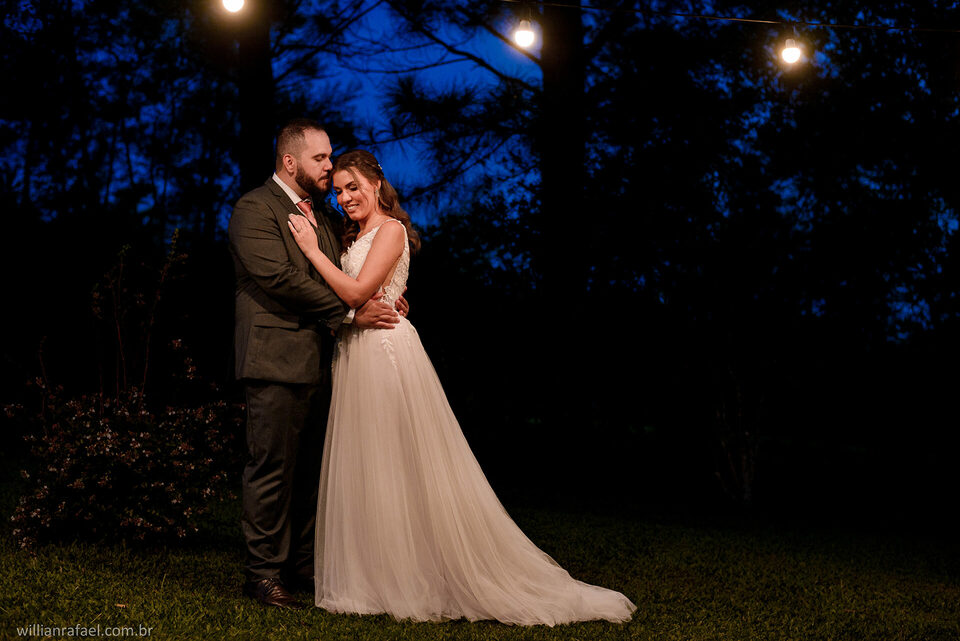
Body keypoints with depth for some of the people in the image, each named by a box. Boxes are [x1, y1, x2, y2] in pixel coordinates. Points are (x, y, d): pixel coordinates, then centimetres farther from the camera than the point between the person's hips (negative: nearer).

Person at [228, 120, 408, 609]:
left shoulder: (325, 215, 20)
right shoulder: (254, 209, -6)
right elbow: (280, 277, -17)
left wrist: (380, 298, -1)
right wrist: (350, 312, -18)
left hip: (317, 362, 8)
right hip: (276, 361, -8)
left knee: (309, 470, 11)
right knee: (273, 467, -4)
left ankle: (301, 565, 19)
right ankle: (265, 572, 4)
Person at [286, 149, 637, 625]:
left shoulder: (389, 229, -7)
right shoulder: (356, 236, 20)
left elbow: (356, 292, -17)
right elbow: (342, 298, 12)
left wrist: (313, 250, -11)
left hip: (386, 350, -9)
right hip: (357, 355, 9)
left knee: (403, 467, -6)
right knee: (367, 471, 8)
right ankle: (384, 578, 13)